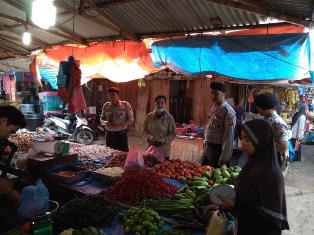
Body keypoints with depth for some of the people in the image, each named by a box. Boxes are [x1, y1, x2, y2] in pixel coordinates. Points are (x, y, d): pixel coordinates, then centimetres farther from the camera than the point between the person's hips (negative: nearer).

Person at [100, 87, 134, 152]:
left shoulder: (125, 105, -3)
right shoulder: (106, 106, 7)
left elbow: (131, 120, -3)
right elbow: (101, 119, 14)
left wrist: (119, 124, -18)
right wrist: (105, 122, -9)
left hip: (121, 134, -3)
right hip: (109, 134, 3)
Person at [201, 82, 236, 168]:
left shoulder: (228, 111, -17)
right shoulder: (214, 108, 8)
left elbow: (229, 136, -20)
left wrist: (224, 159, -20)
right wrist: (206, 143, 16)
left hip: (218, 149, -8)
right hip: (207, 147, 8)